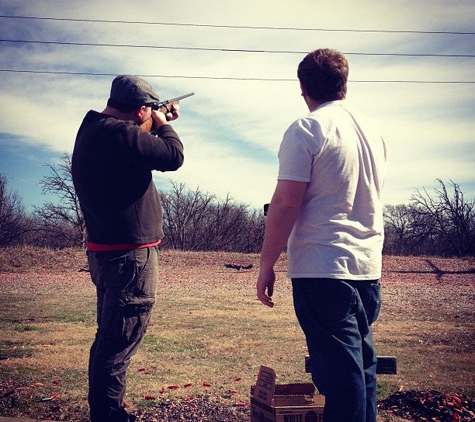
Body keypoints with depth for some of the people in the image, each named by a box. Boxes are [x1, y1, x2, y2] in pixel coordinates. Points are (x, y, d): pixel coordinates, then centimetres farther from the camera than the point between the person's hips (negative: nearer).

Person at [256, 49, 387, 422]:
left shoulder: (306, 130, -9)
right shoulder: (373, 132, 13)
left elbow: (286, 203, -14)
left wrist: (267, 264, -8)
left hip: (322, 269, -7)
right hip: (369, 269, 7)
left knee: (340, 373, -4)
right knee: (362, 366, 16)